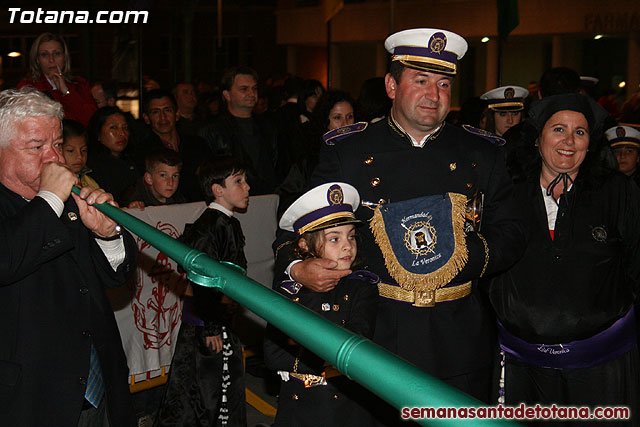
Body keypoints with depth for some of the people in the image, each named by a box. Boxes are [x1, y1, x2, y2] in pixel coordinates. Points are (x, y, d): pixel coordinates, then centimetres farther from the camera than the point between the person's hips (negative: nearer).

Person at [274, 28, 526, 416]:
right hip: (377, 338, -1)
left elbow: (511, 235, 5)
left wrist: (465, 255, -14)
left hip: (460, 342, 2)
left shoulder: (482, 154, 7)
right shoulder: (347, 152, 1)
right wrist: (297, 268, -18)